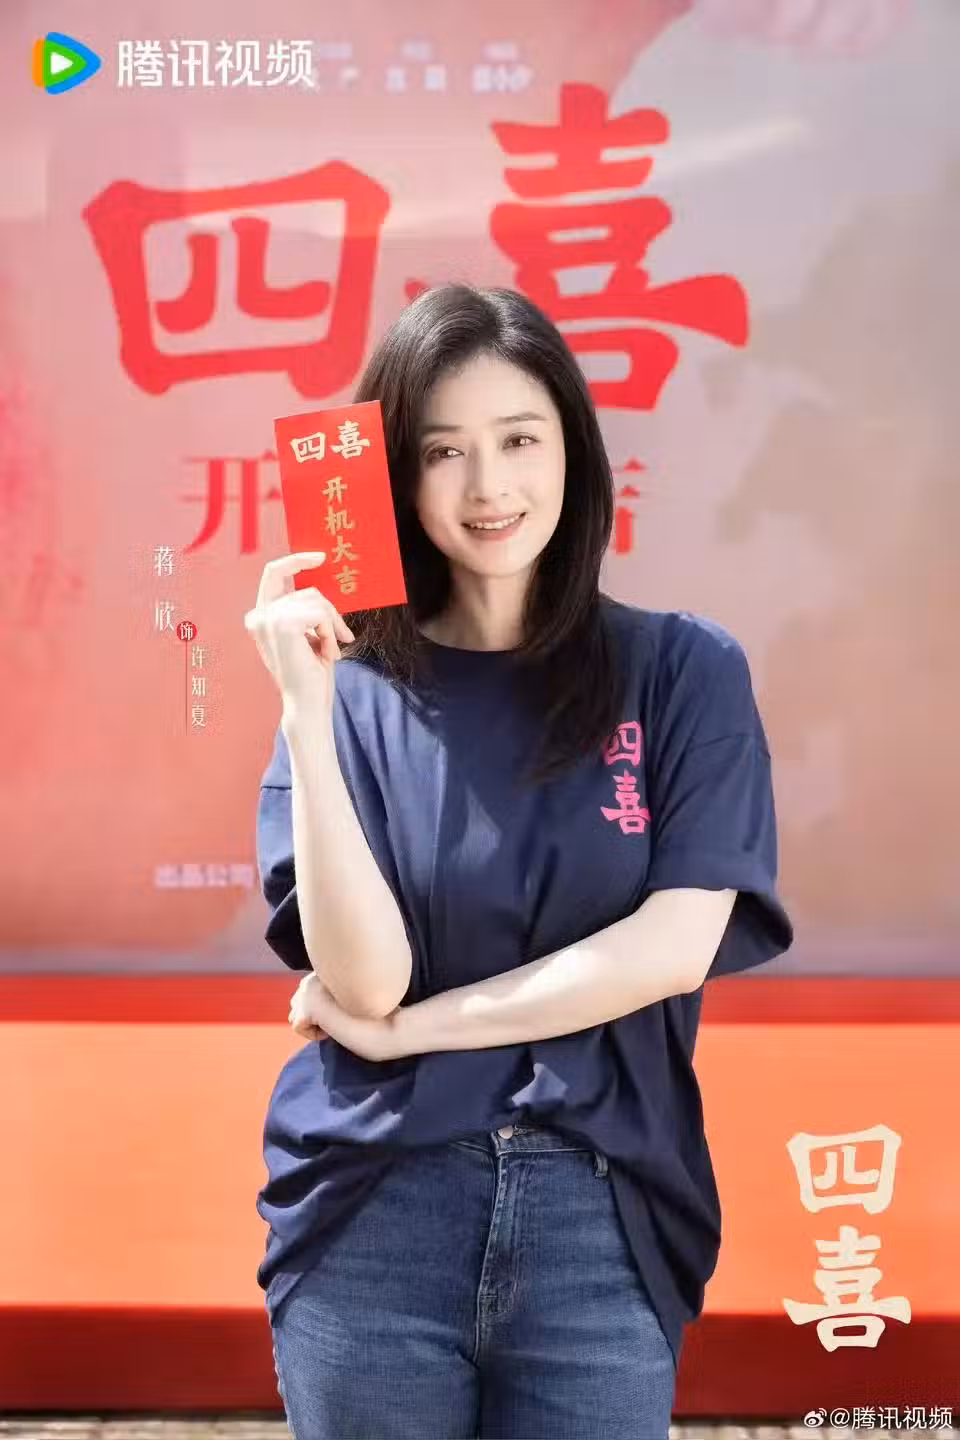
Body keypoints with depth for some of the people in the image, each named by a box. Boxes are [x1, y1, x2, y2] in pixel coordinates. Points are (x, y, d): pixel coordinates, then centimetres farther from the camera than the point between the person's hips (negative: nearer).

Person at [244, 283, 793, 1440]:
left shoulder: (684, 671, -2)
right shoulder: (352, 688, -1)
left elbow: (676, 946, -10)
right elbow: (364, 977, -11)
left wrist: (404, 1029, -8)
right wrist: (308, 712, -19)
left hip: (604, 1223, 0)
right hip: (373, 1221, 1)